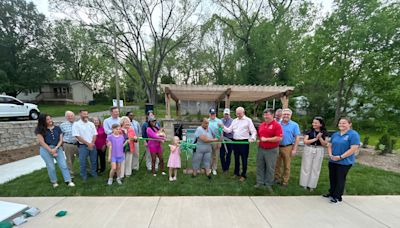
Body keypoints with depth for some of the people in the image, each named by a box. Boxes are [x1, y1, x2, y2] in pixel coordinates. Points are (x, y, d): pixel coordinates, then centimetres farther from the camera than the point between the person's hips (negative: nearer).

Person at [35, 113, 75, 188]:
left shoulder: (57, 128, 5)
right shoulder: (40, 130, -3)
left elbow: (61, 140, 4)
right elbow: (42, 142, -8)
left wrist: (55, 148, -11)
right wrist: (51, 151, -11)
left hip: (58, 148, 2)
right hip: (46, 149, -2)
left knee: (63, 165, -1)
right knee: (51, 167, 7)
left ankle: (69, 181, 4)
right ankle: (54, 182, 26)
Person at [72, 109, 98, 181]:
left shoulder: (91, 124, 7)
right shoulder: (76, 124, -6)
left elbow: (95, 134, 5)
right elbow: (77, 136, -12)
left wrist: (92, 143, -10)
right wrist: (88, 143, -14)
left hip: (92, 145, 4)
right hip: (82, 146, -4)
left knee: (94, 161, 12)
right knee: (83, 162, 6)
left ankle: (94, 173, 29)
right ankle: (84, 176, 23)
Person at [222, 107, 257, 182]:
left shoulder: (248, 120, -3)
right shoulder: (234, 121, 12)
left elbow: (253, 131, -7)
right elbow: (229, 130, 8)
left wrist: (252, 138, -24)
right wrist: (223, 127, -8)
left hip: (244, 142, -5)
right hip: (235, 142, 5)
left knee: (244, 159, 4)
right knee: (236, 158, 16)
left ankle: (243, 175, 18)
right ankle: (236, 173, 31)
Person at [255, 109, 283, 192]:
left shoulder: (277, 125, -12)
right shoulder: (261, 125, 7)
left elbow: (279, 138, -21)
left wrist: (266, 139, -18)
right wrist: (260, 140, 7)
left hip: (272, 150, -5)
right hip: (261, 149, 6)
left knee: (270, 168, 9)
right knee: (259, 166, 13)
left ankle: (268, 184, 25)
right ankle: (259, 182, 28)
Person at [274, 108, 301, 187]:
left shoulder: (294, 125, -1)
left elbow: (297, 138, -3)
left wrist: (294, 149, -8)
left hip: (287, 148, -2)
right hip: (277, 147, 2)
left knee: (286, 166, 7)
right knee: (277, 164, 11)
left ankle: (285, 181, 22)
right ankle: (277, 179, 28)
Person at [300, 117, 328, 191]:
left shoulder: (324, 133, 1)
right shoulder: (309, 131, -3)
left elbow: (325, 144, -3)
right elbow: (305, 141, -10)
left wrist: (320, 137, -18)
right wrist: (315, 138, -16)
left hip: (319, 151, 1)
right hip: (308, 150, -1)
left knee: (315, 168, 9)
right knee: (306, 167, 6)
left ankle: (311, 185, 23)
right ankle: (304, 184, 19)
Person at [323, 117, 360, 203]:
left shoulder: (353, 134, -10)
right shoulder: (335, 134, 9)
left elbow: (353, 149, -17)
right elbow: (330, 145, 12)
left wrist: (340, 157, -19)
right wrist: (330, 155, -5)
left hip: (344, 162, -6)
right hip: (332, 161, 6)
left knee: (340, 179, 6)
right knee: (332, 178, 15)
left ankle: (337, 196, 21)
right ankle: (331, 193, 32)